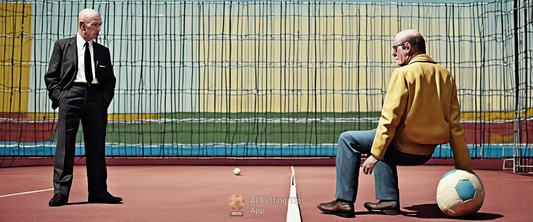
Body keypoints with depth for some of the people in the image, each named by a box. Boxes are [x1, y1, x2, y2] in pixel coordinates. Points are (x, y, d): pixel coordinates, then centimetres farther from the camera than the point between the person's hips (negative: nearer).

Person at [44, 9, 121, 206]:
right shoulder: (63, 45, 10)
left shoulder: (103, 51, 18)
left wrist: (105, 99, 5)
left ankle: (98, 191, 10)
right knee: (65, 145, -5)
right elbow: (51, 76, 8)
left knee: (96, 146, 4)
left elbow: (110, 80, 21)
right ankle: (60, 192, -2)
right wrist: (59, 97, -4)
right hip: (71, 95, -3)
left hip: (96, 98, 3)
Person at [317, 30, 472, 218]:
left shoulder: (403, 73, -13)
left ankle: (344, 201, 5)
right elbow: (454, 126, 5)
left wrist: (375, 154, -12)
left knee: (348, 139, 7)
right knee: (384, 147, 33)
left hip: (403, 148, -7)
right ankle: (388, 199, 26)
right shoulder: (445, 75, 6)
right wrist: (464, 168, 7)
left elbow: (389, 119, -17)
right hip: (427, 154, 7)